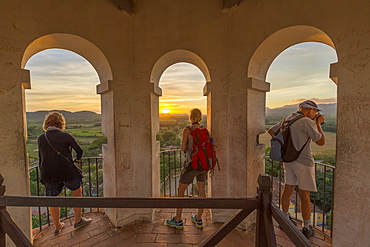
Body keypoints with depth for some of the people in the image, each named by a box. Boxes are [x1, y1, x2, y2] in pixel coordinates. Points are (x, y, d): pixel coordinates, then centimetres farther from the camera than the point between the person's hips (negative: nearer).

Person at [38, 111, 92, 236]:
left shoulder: (40, 138, 3)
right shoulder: (65, 136, -10)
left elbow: (40, 157, 13)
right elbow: (79, 150, -11)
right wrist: (77, 159, 11)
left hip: (48, 173, 5)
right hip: (67, 171, -4)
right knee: (77, 193, 15)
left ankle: (57, 226, 32)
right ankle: (78, 220, 23)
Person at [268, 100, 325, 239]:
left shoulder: (287, 120, 7)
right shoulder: (306, 122, -16)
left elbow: (271, 131, 18)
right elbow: (321, 142, -9)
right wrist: (318, 124, 1)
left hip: (289, 160, 7)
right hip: (303, 162, -7)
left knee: (288, 190, 17)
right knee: (304, 196, 6)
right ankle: (306, 228, 22)